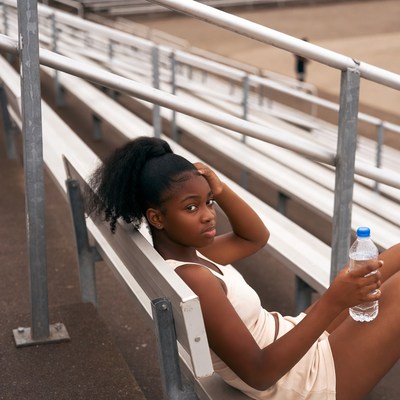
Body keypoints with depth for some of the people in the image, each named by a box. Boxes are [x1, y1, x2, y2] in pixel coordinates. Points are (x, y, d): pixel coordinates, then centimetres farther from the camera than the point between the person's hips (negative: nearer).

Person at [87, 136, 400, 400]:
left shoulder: (184, 251, -1)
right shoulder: (191, 279, -30)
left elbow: (255, 237, 13)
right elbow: (259, 373, -31)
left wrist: (220, 191, -6)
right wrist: (333, 301, -38)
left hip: (296, 338, 9)